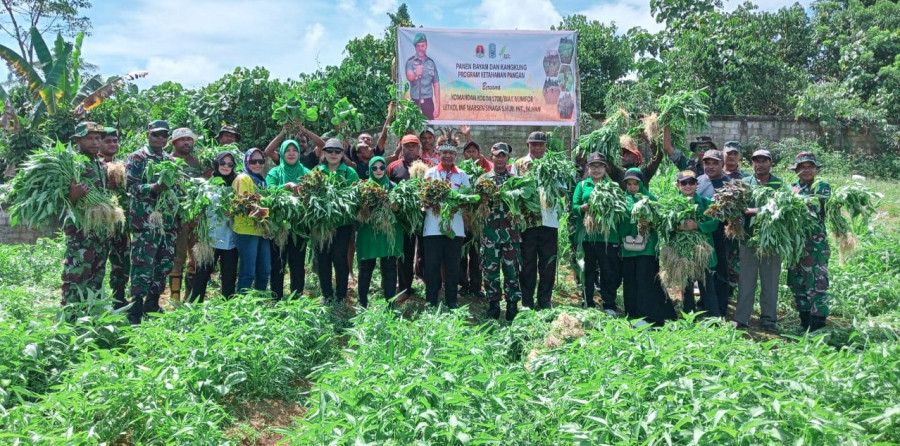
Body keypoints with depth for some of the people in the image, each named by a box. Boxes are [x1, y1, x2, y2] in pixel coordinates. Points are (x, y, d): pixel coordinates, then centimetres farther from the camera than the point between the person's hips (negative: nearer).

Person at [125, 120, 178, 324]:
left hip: (169, 221, 7)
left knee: (165, 264, 10)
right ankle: (135, 312, -1)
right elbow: (132, 187, -12)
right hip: (145, 221, -6)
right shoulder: (137, 158, -2)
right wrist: (154, 188, -27)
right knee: (143, 265, -8)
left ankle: (152, 306, 24)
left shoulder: (171, 160, 17)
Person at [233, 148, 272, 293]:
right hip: (247, 231, -8)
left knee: (265, 271, 10)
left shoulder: (262, 180, 19)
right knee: (248, 273, -7)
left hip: (262, 231, 8)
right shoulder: (243, 178, -5)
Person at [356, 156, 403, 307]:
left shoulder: (393, 187, 9)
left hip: (389, 234, 1)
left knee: (390, 269, 2)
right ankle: (362, 303, 16)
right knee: (366, 268, 5)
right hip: (368, 233, -1)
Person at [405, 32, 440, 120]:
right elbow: (409, 77, -18)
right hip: (415, 102, -2)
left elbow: (436, 85, 9)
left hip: (428, 102, 2)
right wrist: (415, 74, -42)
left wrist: (437, 106, 3)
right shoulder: (410, 61, 1)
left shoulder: (431, 62, 8)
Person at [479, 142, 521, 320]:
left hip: (511, 231, 0)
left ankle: (512, 304, 11)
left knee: (512, 269, 2)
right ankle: (493, 304, 13)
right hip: (490, 231, 0)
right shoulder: (484, 179, 9)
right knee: (491, 269, 3)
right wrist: (485, 199, -13)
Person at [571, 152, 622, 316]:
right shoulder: (582, 185, 11)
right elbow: (574, 208, 4)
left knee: (609, 272, 2)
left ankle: (609, 306, 12)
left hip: (608, 235, 0)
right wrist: (586, 206, -14)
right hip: (586, 235, 1)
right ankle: (588, 305, 18)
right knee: (588, 271, 8)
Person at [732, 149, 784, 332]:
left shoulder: (780, 184, 7)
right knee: (746, 280, 4)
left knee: (770, 280, 6)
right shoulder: (744, 183, 6)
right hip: (748, 238, 0)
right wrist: (753, 211, -20)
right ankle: (741, 319, 10)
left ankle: (769, 319, 16)